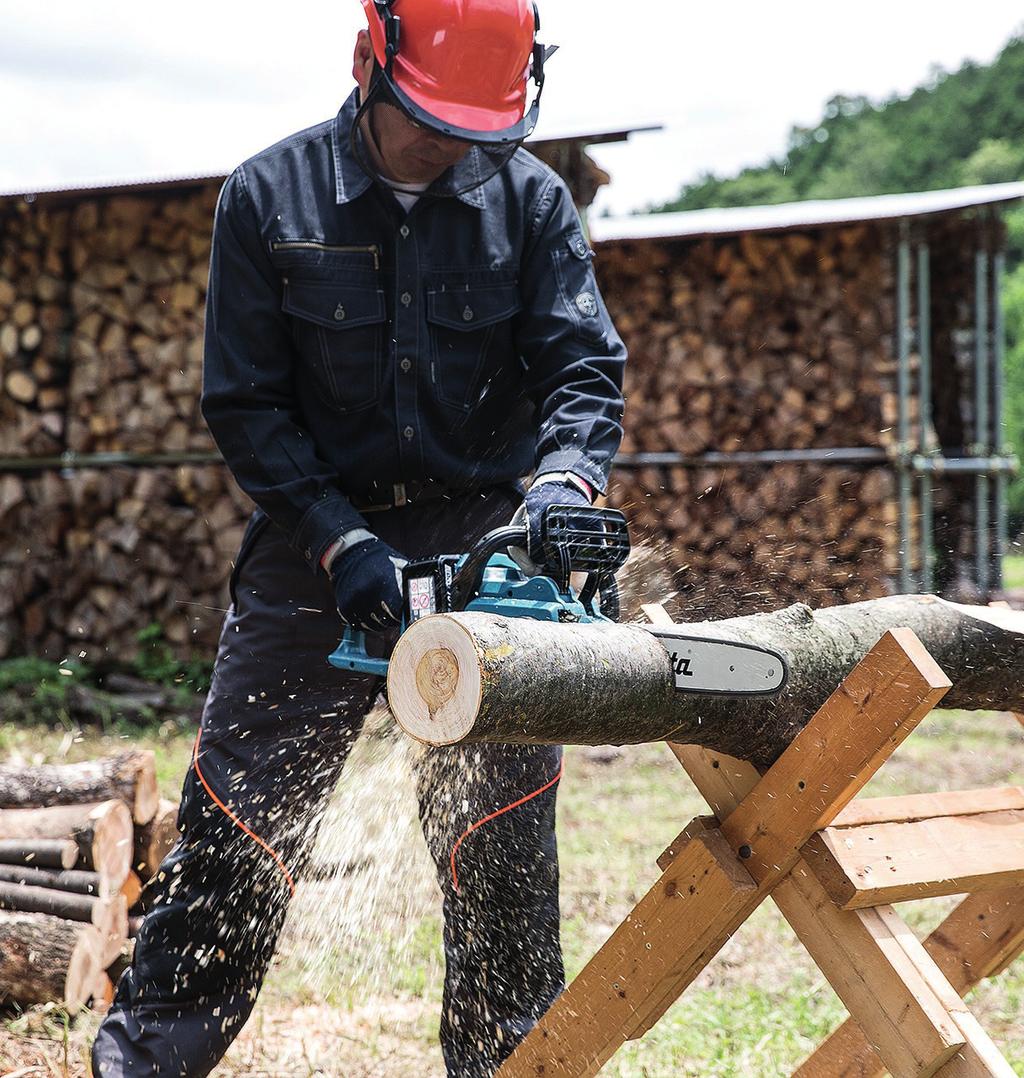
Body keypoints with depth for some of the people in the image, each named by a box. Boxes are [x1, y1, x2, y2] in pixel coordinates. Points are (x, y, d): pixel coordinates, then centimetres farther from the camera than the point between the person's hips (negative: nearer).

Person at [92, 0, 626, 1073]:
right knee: (229, 836, -1)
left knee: (506, 861, 6)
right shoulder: (270, 197, -5)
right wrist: (341, 541, -16)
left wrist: (565, 481, -26)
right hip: (318, 543, -1)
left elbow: (584, 369, -5)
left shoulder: (529, 199, -1)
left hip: (483, 543, 1)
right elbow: (244, 406, -5)